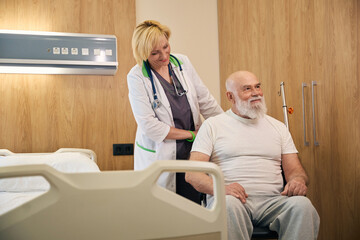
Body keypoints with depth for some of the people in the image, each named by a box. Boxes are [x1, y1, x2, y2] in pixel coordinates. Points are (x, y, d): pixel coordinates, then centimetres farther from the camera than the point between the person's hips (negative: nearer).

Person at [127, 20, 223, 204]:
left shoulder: (182, 63, 5)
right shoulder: (136, 77, -9)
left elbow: (206, 101, 11)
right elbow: (149, 125, -15)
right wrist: (191, 135, -10)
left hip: (190, 154, 4)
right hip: (159, 158, -4)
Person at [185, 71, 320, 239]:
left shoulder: (278, 127, 22)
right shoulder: (213, 125, 11)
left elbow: (295, 170, 17)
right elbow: (192, 173, 1)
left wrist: (298, 180, -10)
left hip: (272, 200, 3)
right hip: (232, 198, -2)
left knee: (302, 205, -30)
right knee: (228, 204, -38)